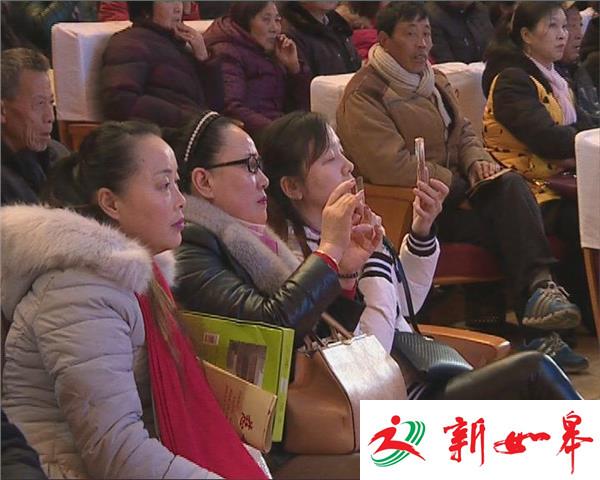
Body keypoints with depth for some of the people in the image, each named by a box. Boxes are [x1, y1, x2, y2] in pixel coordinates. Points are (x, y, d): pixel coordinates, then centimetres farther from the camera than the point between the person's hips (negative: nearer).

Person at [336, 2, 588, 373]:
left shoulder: (435, 81, 19)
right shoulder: (364, 95, -9)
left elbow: (464, 133, 22)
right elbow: (392, 165, -19)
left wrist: (477, 161, -3)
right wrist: (460, 189, -18)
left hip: (452, 193, 7)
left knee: (510, 186, -26)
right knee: (511, 218, -27)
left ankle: (538, 288, -34)